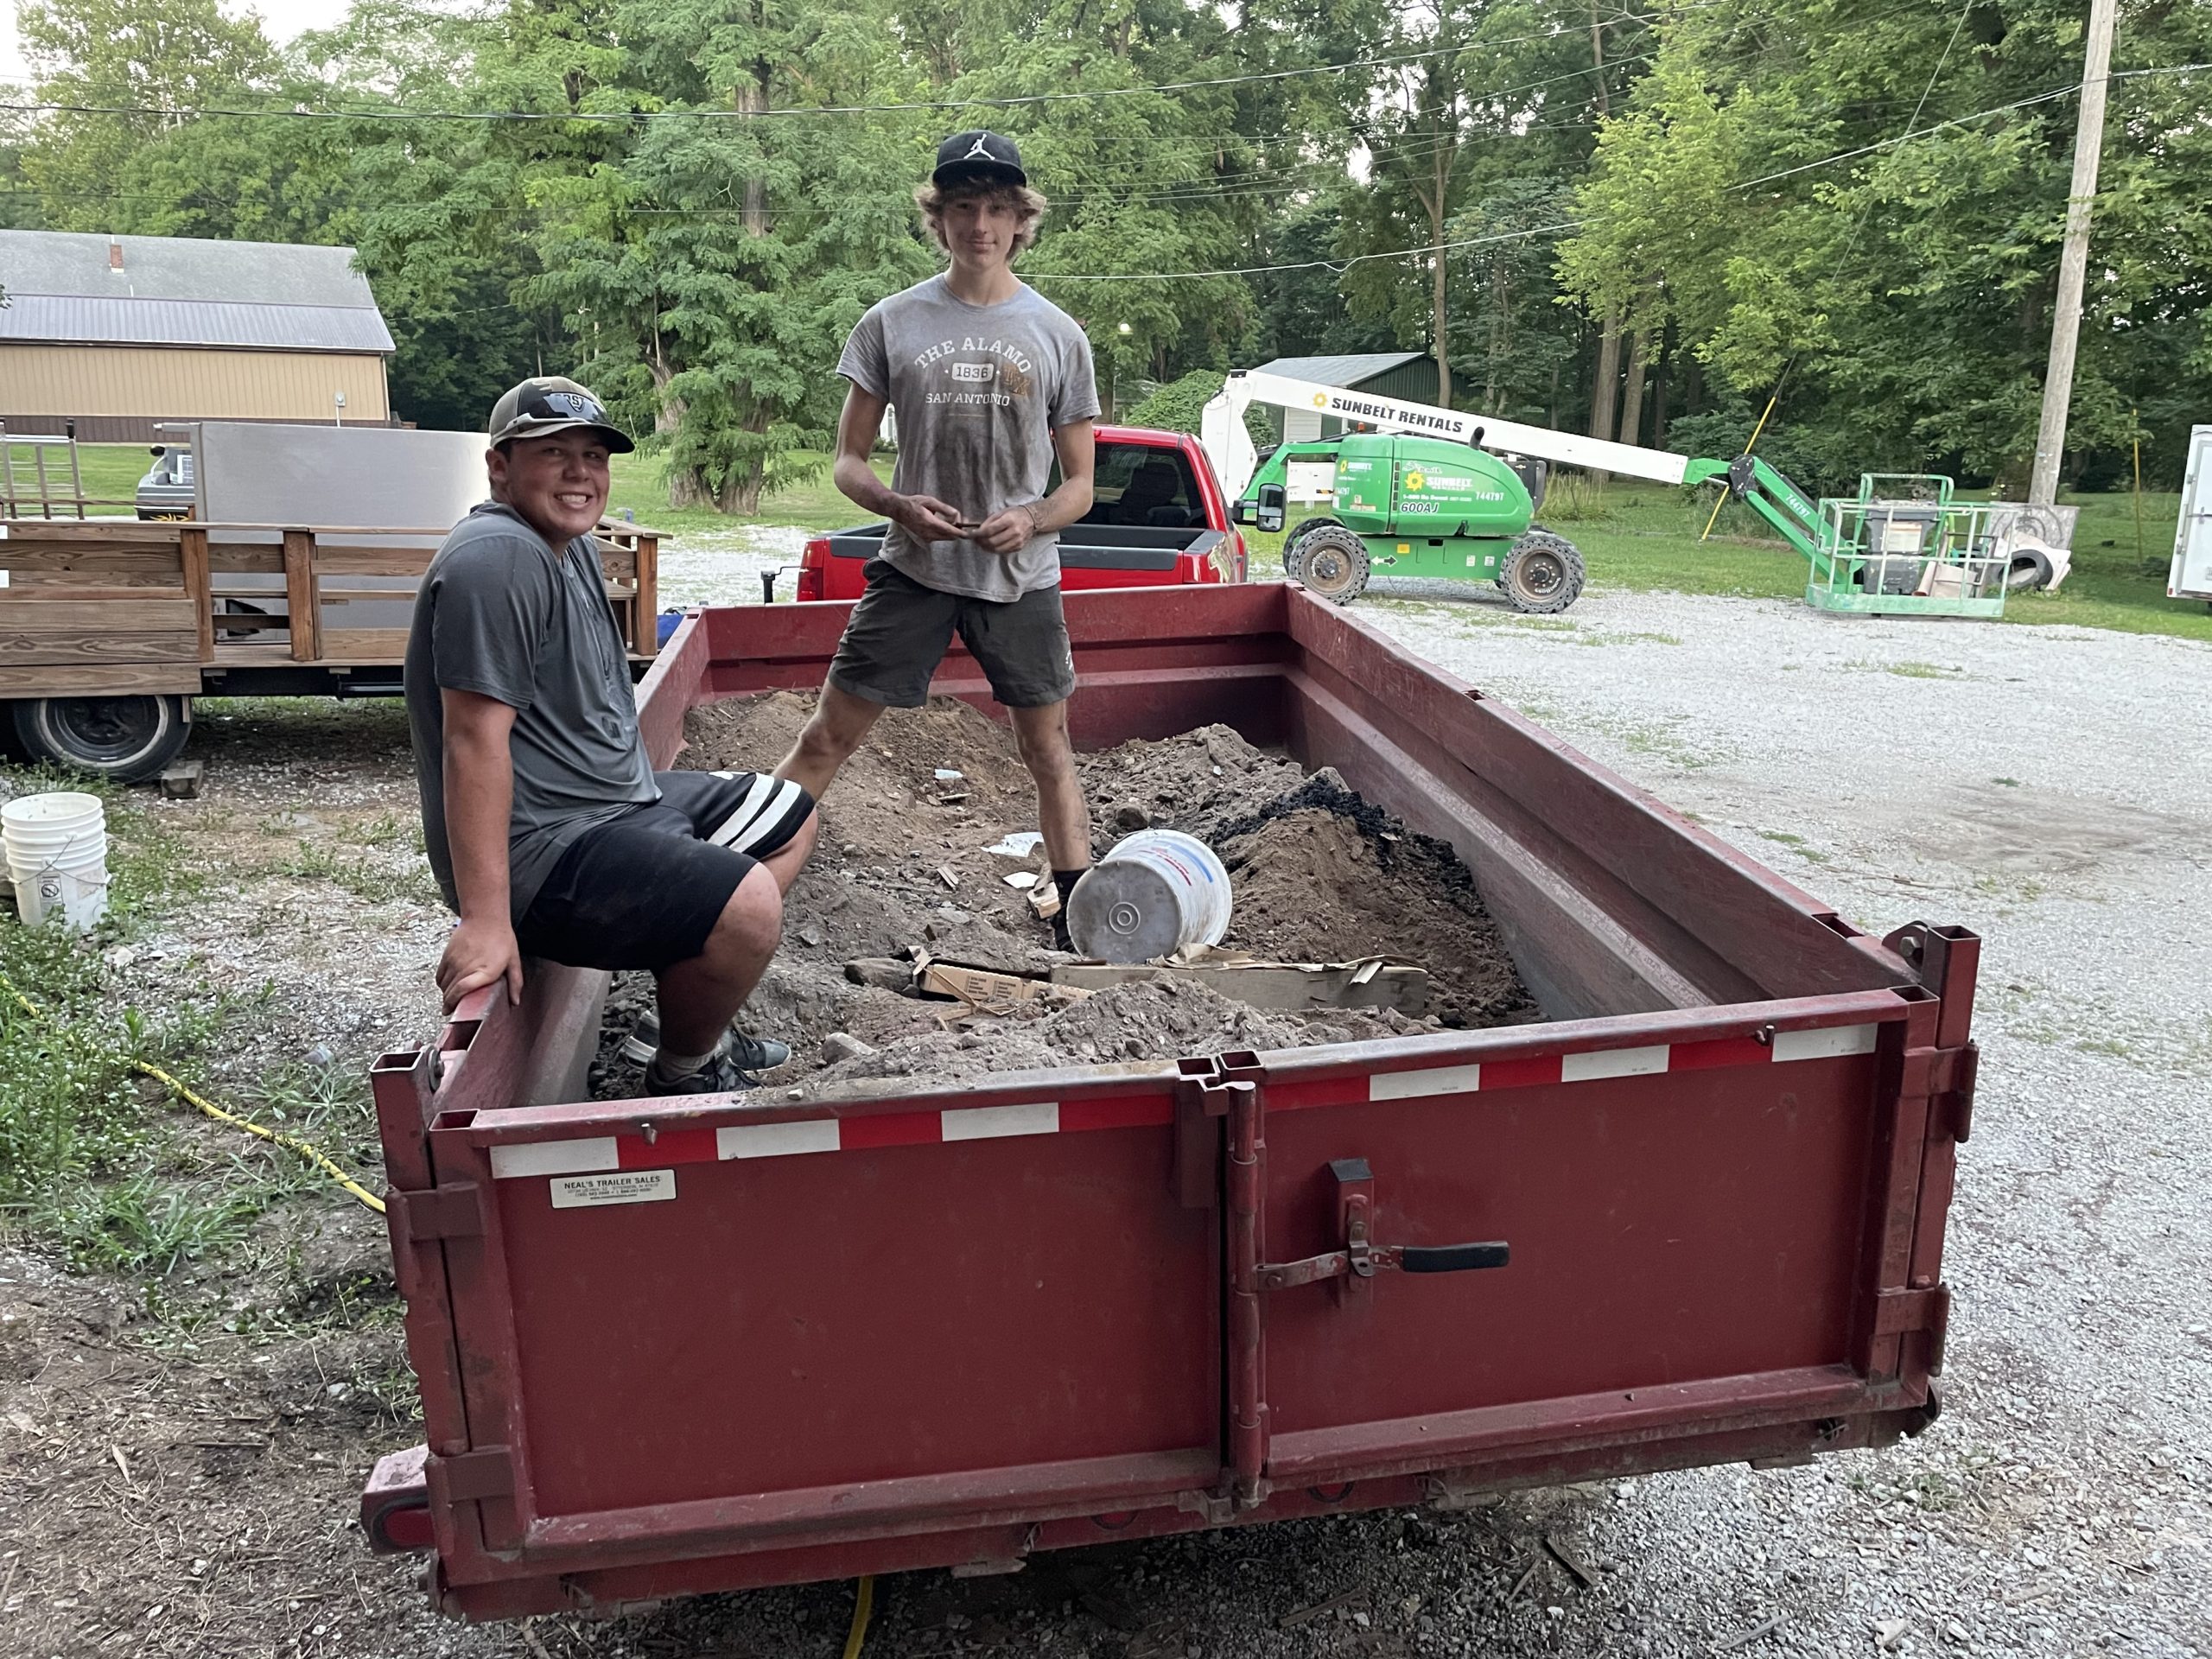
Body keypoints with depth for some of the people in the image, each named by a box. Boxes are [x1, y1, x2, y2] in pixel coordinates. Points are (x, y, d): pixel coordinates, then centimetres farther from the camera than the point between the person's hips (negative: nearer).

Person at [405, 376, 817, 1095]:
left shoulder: (572, 544, 12)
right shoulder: (500, 558, -20)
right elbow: (475, 739, -27)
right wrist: (484, 921, -31)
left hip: (625, 800, 11)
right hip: (540, 852, -11)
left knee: (792, 817, 21)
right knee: (748, 907, -30)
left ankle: (688, 1017, 19)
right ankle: (683, 1074, 0)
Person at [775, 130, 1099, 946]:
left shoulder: (1058, 335, 4)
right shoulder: (892, 323, 2)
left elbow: (1079, 483, 6)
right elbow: (848, 461, 5)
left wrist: (1031, 520, -15)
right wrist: (899, 505, -17)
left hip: (1023, 575, 1)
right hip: (913, 569, 0)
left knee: (1049, 751, 8)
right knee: (827, 735, -1)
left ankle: (1078, 923, 19)